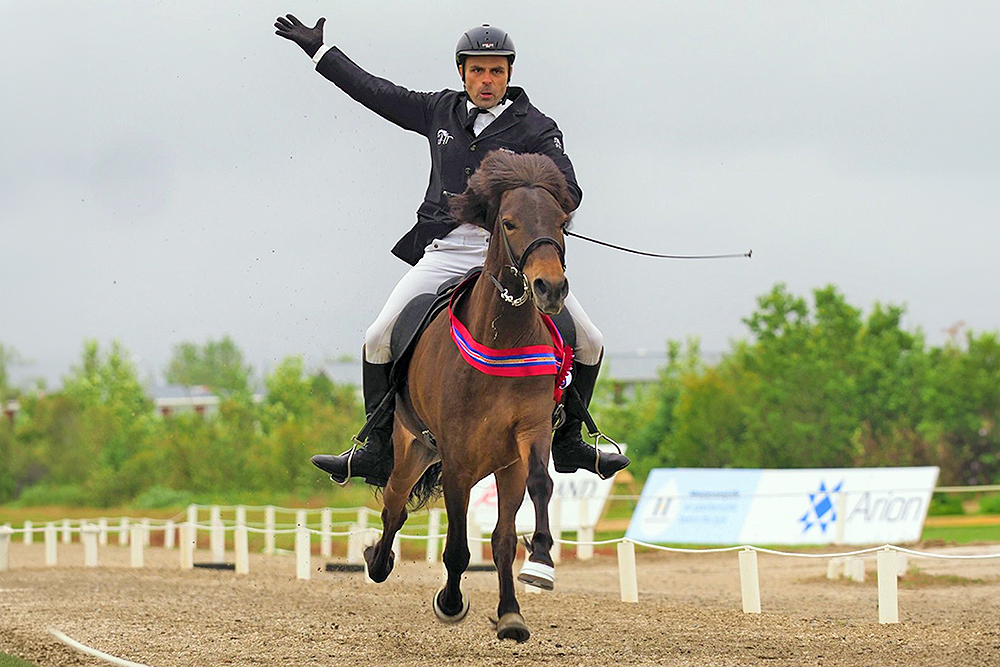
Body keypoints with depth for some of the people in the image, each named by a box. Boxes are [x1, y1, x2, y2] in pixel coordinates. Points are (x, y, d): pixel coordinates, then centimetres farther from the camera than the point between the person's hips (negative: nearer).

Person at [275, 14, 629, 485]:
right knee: (379, 340, -11)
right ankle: (379, 450, 0)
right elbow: (375, 92, 21)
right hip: (445, 249, 2)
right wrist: (318, 49, 25)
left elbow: (568, 192, -8)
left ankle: (567, 441, 12)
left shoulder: (535, 129, 2)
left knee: (589, 343, -8)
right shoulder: (440, 112, 12)